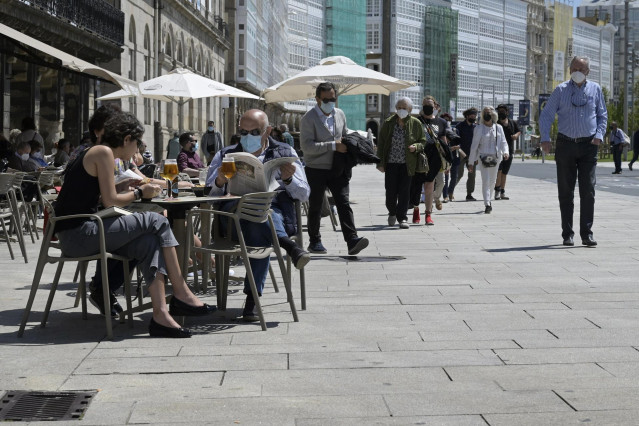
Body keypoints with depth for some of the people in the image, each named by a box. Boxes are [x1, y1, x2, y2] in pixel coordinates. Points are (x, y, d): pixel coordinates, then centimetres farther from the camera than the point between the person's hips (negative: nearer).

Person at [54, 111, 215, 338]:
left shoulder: (93, 153, 21)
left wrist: (134, 188, 15)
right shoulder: (103, 153, -8)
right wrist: (140, 193, 2)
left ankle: (160, 314, -13)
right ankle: (181, 294, -2)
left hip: (74, 235, 10)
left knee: (148, 242, -1)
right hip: (77, 233, -10)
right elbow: (110, 201, -12)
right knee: (157, 221, -9)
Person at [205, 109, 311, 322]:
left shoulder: (285, 153, 21)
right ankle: (287, 244, -42)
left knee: (260, 235, -35)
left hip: (277, 214, 0)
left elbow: (304, 194, 15)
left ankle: (252, 298, -33)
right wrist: (219, 182, -9)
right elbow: (209, 196, 12)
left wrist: (288, 179, -5)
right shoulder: (225, 155, 22)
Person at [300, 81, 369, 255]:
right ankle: (314, 242, 20)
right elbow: (306, 146, -19)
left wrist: (347, 145, 3)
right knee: (315, 208, 7)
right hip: (316, 170, -4)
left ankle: (352, 240, -17)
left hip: (337, 170, 4)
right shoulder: (309, 118, -8)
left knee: (344, 203, -8)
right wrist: (334, 146, -22)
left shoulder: (340, 114, 11)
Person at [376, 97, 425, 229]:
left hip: (407, 163, 0)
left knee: (404, 191, -3)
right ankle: (392, 212, 27)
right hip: (391, 163, 0)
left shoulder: (415, 123, 2)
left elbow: (423, 141, 11)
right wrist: (380, 162, 0)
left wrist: (416, 146, -12)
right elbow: (381, 144, 5)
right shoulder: (388, 123, 1)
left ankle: (402, 217, 5)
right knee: (391, 190, 1)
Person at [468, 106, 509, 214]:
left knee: (492, 180, 12)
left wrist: (505, 152, -12)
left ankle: (489, 200, 29)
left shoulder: (498, 128, 10)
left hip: (496, 157, 4)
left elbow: (503, 142, 10)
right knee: (485, 180, -13)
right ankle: (487, 205, -18)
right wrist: (471, 162, 0)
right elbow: (474, 145, 2)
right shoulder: (479, 128, 2)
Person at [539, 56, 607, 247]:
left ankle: (587, 233, -1)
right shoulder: (561, 90, 2)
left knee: (588, 190, -5)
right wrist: (545, 138, -12)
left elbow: (602, 115, 14)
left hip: (588, 145, 0)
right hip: (565, 145, 0)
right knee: (565, 191, 3)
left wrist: (599, 135, -3)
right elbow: (546, 115, 1)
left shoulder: (595, 89, 7)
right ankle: (567, 234, 9)